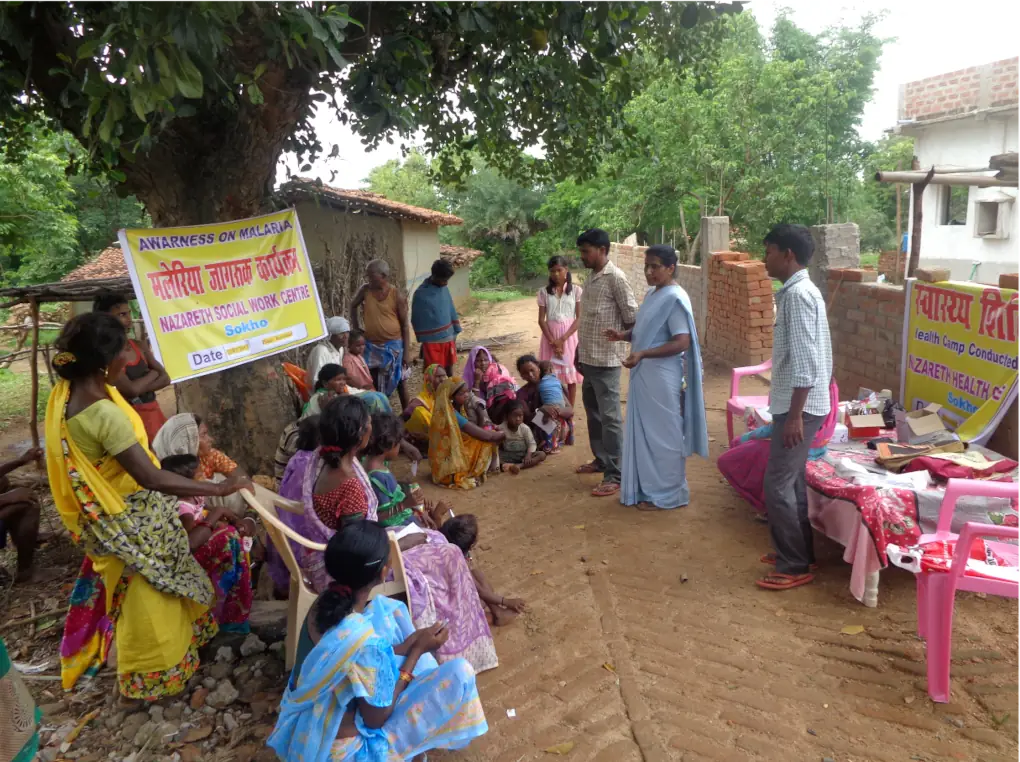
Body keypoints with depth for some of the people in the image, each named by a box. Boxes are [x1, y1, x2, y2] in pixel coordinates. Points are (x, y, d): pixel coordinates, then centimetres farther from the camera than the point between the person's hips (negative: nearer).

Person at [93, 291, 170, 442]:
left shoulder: (139, 346, 8)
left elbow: (165, 379, 4)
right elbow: (131, 389, -23)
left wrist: (141, 388, -14)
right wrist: (152, 374, -5)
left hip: (153, 412, 7)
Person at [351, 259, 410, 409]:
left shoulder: (396, 295, -12)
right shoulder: (365, 290, -3)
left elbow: (404, 324, -8)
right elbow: (353, 306, 17)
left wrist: (406, 351, -10)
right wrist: (357, 327, 9)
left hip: (393, 345, -3)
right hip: (371, 345, 3)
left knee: (398, 381, 8)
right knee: (374, 382, 9)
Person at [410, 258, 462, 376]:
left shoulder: (444, 288, 2)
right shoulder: (421, 294, -16)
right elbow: (417, 320, -11)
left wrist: (455, 332, 10)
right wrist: (422, 341, -8)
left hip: (448, 337, 6)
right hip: (432, 341, -6)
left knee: (449, 370, 16)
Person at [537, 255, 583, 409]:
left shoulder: (576, 290, 0)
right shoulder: (544, 292, 4)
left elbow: (579, 318, -4)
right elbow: (541, 320, 1)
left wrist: (563, 339, -13)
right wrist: (553, 341, -11)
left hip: (569, 336, -1)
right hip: (550, 336, 1)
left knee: (571, 376, 2)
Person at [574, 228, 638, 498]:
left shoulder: (615, 277, -13)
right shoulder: (591, 278, 13)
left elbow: (632, 318, -13)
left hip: (605, 361, -9)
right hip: (588, 358, 9)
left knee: (610, 417, -5)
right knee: (593, 413, 18)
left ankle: (615, 476, 0)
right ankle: (601, 460, 33)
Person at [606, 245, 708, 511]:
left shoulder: (675, 298, -17)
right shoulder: (652, 294, 12)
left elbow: (682, 342, -23)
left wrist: (642, 354, -28)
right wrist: (624, 335, 4)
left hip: (662, 379, -9)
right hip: (645, 376, 9)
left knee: (663, 435, 1)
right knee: (645, 433, 15)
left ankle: (668, 494, 14)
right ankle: (648, 488, 28)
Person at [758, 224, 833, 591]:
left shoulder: (798, 294, -18)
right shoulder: (800, 291, 14)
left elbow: (805, 361, -24)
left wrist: (795, 415, -23)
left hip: (799, 406, -10)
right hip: (796, 404, 10)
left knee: (777, 485, -5)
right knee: (792, 481, 17)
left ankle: (794, 567, 5)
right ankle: (799, 553, 28)